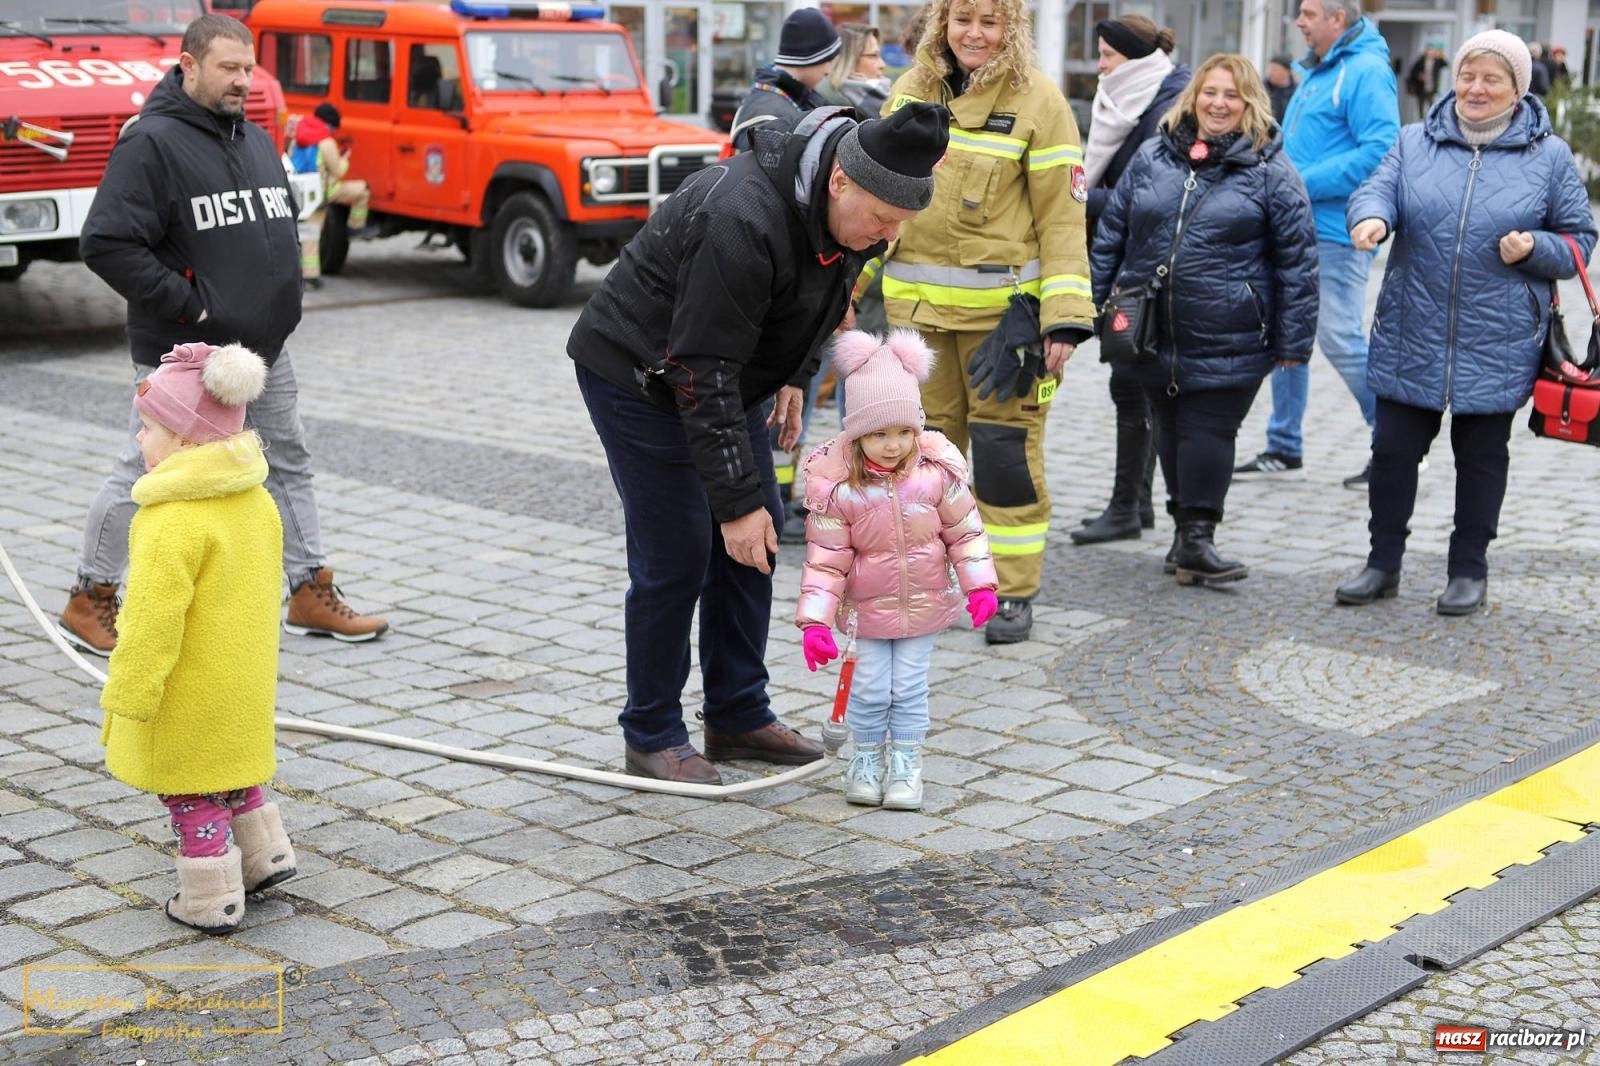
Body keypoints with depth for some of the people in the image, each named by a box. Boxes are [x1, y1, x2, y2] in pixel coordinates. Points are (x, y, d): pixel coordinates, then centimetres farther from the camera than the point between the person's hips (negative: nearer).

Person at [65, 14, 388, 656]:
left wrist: (282, 295, 10)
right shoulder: (152, 143, -15)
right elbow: (106, 243, -21)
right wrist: (187, 306, -20)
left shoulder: (255, 140, 11)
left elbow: (284, 219, 25)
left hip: (265, 349, 8)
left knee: (289, 465, 12)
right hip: (183, 356, -8)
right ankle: (89, 603, 17)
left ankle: (311, 595, 22)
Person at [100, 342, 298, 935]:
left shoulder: (175, 521, -27)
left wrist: (129, 696, -17)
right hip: (243, 682, 9)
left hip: (190, 697, -8)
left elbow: (154, 618, -25)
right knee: (229, 770, 26)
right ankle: (264, 857, 32)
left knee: (190, 792, 6)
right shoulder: (255, 501, 2)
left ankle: (211, 901, 14)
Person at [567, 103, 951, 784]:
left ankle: (738, 716, 19)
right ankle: (651, 734, 7)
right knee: (675, 554, -8)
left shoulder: (849, 208, -9)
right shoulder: (743, 223, -36)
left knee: (754, 539, 8)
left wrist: (795, 375, 13)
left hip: (727, 370, 9)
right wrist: (737, 501, -32)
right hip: (638, 375, -9)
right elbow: (703, 375, -34)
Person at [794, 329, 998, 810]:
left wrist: (979, 584, -9)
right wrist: (815, 621, -19)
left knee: (909, 688, 7)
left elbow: (964, 530, -2)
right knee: (870, 689, 5)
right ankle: (867, 757, 27)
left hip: (924, 603, 1)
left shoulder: (938, 469, -15)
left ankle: (905, 761, 25)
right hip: (866, 607, -1)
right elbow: (826, 559, -15)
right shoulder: (835, 483, -20)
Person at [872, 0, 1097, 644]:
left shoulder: (1037, 101, -7)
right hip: (915, 300, 4)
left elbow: (1063, 216, -8)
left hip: (1001, 305, -4)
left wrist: (1066, 317, -15)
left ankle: (1012, 592, 11)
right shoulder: (910, 89, 8)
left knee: (1005, 446, 0)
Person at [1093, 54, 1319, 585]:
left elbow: (1297, 261, -3)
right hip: (1152, 335, 4)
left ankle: (1197, 537, 2)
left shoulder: (1271, 171, -2)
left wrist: (1292, 341, -5)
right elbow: (1111, 233, 13)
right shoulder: (1153, 157, 8)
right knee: (1171, 429, 11)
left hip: (1227, 342, -4)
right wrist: (1093, 307, 11)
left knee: (1208, 431, -5)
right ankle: (1189, 533, 23)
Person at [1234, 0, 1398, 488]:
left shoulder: (1365, 73, -13)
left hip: (1337, 233, -10)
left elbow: (1381, 151, -23)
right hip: (1297, 229, 10)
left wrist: (1305, 183, -21)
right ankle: (1284, 449, 20)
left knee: (1340, 337, -9)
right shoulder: (1317, 72, 17)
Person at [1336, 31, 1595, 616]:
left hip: (1497, 343, -1)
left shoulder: (1549, 156, 2)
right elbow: (1378, 189, -8)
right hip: (1411, 337, 1)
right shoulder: (1415, 142, 6)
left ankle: (1469, 569, 23)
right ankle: (1384, 562, 20)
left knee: (1481, 455, 9)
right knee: (1392, 448, 6)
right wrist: (1372, 217, -32)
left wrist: (1534, 249, -14)